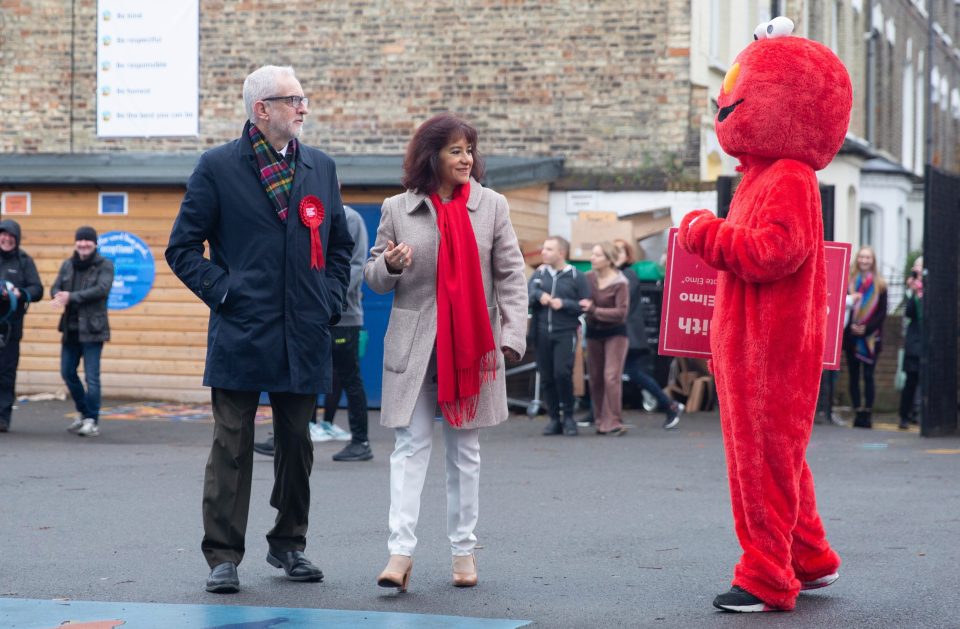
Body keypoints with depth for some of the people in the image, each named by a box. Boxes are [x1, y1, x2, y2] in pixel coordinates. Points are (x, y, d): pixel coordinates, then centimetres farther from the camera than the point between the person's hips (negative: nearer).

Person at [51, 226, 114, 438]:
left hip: (92, 328, -6)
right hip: (71, 328, 6)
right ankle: (83, 413, 30)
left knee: (91, 377, -8)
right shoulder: (68, 265, 12)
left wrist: (71, 297, -23)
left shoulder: (105, 265, -4)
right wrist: (60, 297, -20)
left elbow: (102, 289, -18)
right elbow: (55, 287, 5)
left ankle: (92, 422, -2)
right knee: (67, 372, 12)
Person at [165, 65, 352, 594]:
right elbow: (183, 247, 0)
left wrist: (329, 302, 7)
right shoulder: (218, 167, -1)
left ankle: (288, 545, 24)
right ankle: (223, 556, 3)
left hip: (305, 336, 4)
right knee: (232, 446, -2)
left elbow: (340, 246, 20)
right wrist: (223, 292, -9)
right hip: (241, 335, -4)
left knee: (297, 445, 11)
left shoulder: (320, 168, 12)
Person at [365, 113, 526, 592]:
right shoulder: (397, 210, 3)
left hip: (471, 344, 1)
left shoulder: (492, 206, 4)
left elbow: (510, 275, 4)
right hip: (414, 345, -1)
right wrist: (389, 265, -13)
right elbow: (374, 277, 10)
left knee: (465, 448, 8)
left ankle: (463, 549, 15)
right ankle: (401, 552, -12)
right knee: (411, 445, -7)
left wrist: (513, 334, -6)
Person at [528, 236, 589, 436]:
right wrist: (538, 295, -15)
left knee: (562, 373, -16)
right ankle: (554, 419, 13)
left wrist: (564, 303, -14)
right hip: (542, 333, 4)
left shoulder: (576, 276, 1)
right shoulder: (538, 275, 12)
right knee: (546, 378, 3)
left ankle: (568, 416, 0)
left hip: (565, 332, -4)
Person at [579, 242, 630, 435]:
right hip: (593, 332, 5)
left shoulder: (620, 283, -14)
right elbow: (581, 303, 12)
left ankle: (613, 421, -11)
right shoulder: (588, 278, -1)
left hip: (615, 333, -5)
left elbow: (621, 312, -19)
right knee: (595, 378, 7)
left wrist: (594, 310, -25)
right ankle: (600, 420, 16)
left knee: (611, 377, -13)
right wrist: (584, 308, -10)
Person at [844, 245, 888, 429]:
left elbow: (882, 312, 1)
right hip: (851, 336, 2)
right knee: (854, 376, 2)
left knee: (868, 376, -7)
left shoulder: (879, 284, 4)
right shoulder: (848, 281, 7)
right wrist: (851, 326, -14)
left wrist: (866, 328, -11)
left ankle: (867, 413, -6)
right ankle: (858, 412, 5)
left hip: (870, 338, -2)